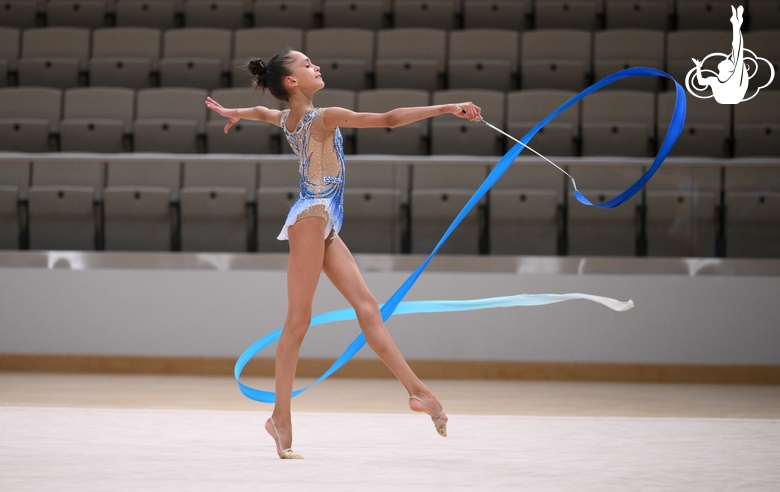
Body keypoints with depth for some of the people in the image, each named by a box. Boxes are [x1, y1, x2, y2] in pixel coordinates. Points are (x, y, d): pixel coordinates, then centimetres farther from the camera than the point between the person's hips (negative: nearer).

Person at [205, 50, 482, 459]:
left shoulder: (288, 119, 13)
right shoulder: (325, 117, -13)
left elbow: (260, 111, 35)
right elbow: (388, 119, -17)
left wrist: (234, 113, 60)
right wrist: (447, 108, -15)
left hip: (325, 225, 10)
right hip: (312, 216, -10)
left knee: (366, 305, 2)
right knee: (298, 321, -7)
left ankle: (416, 389, -3)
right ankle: (281, 416, -5)